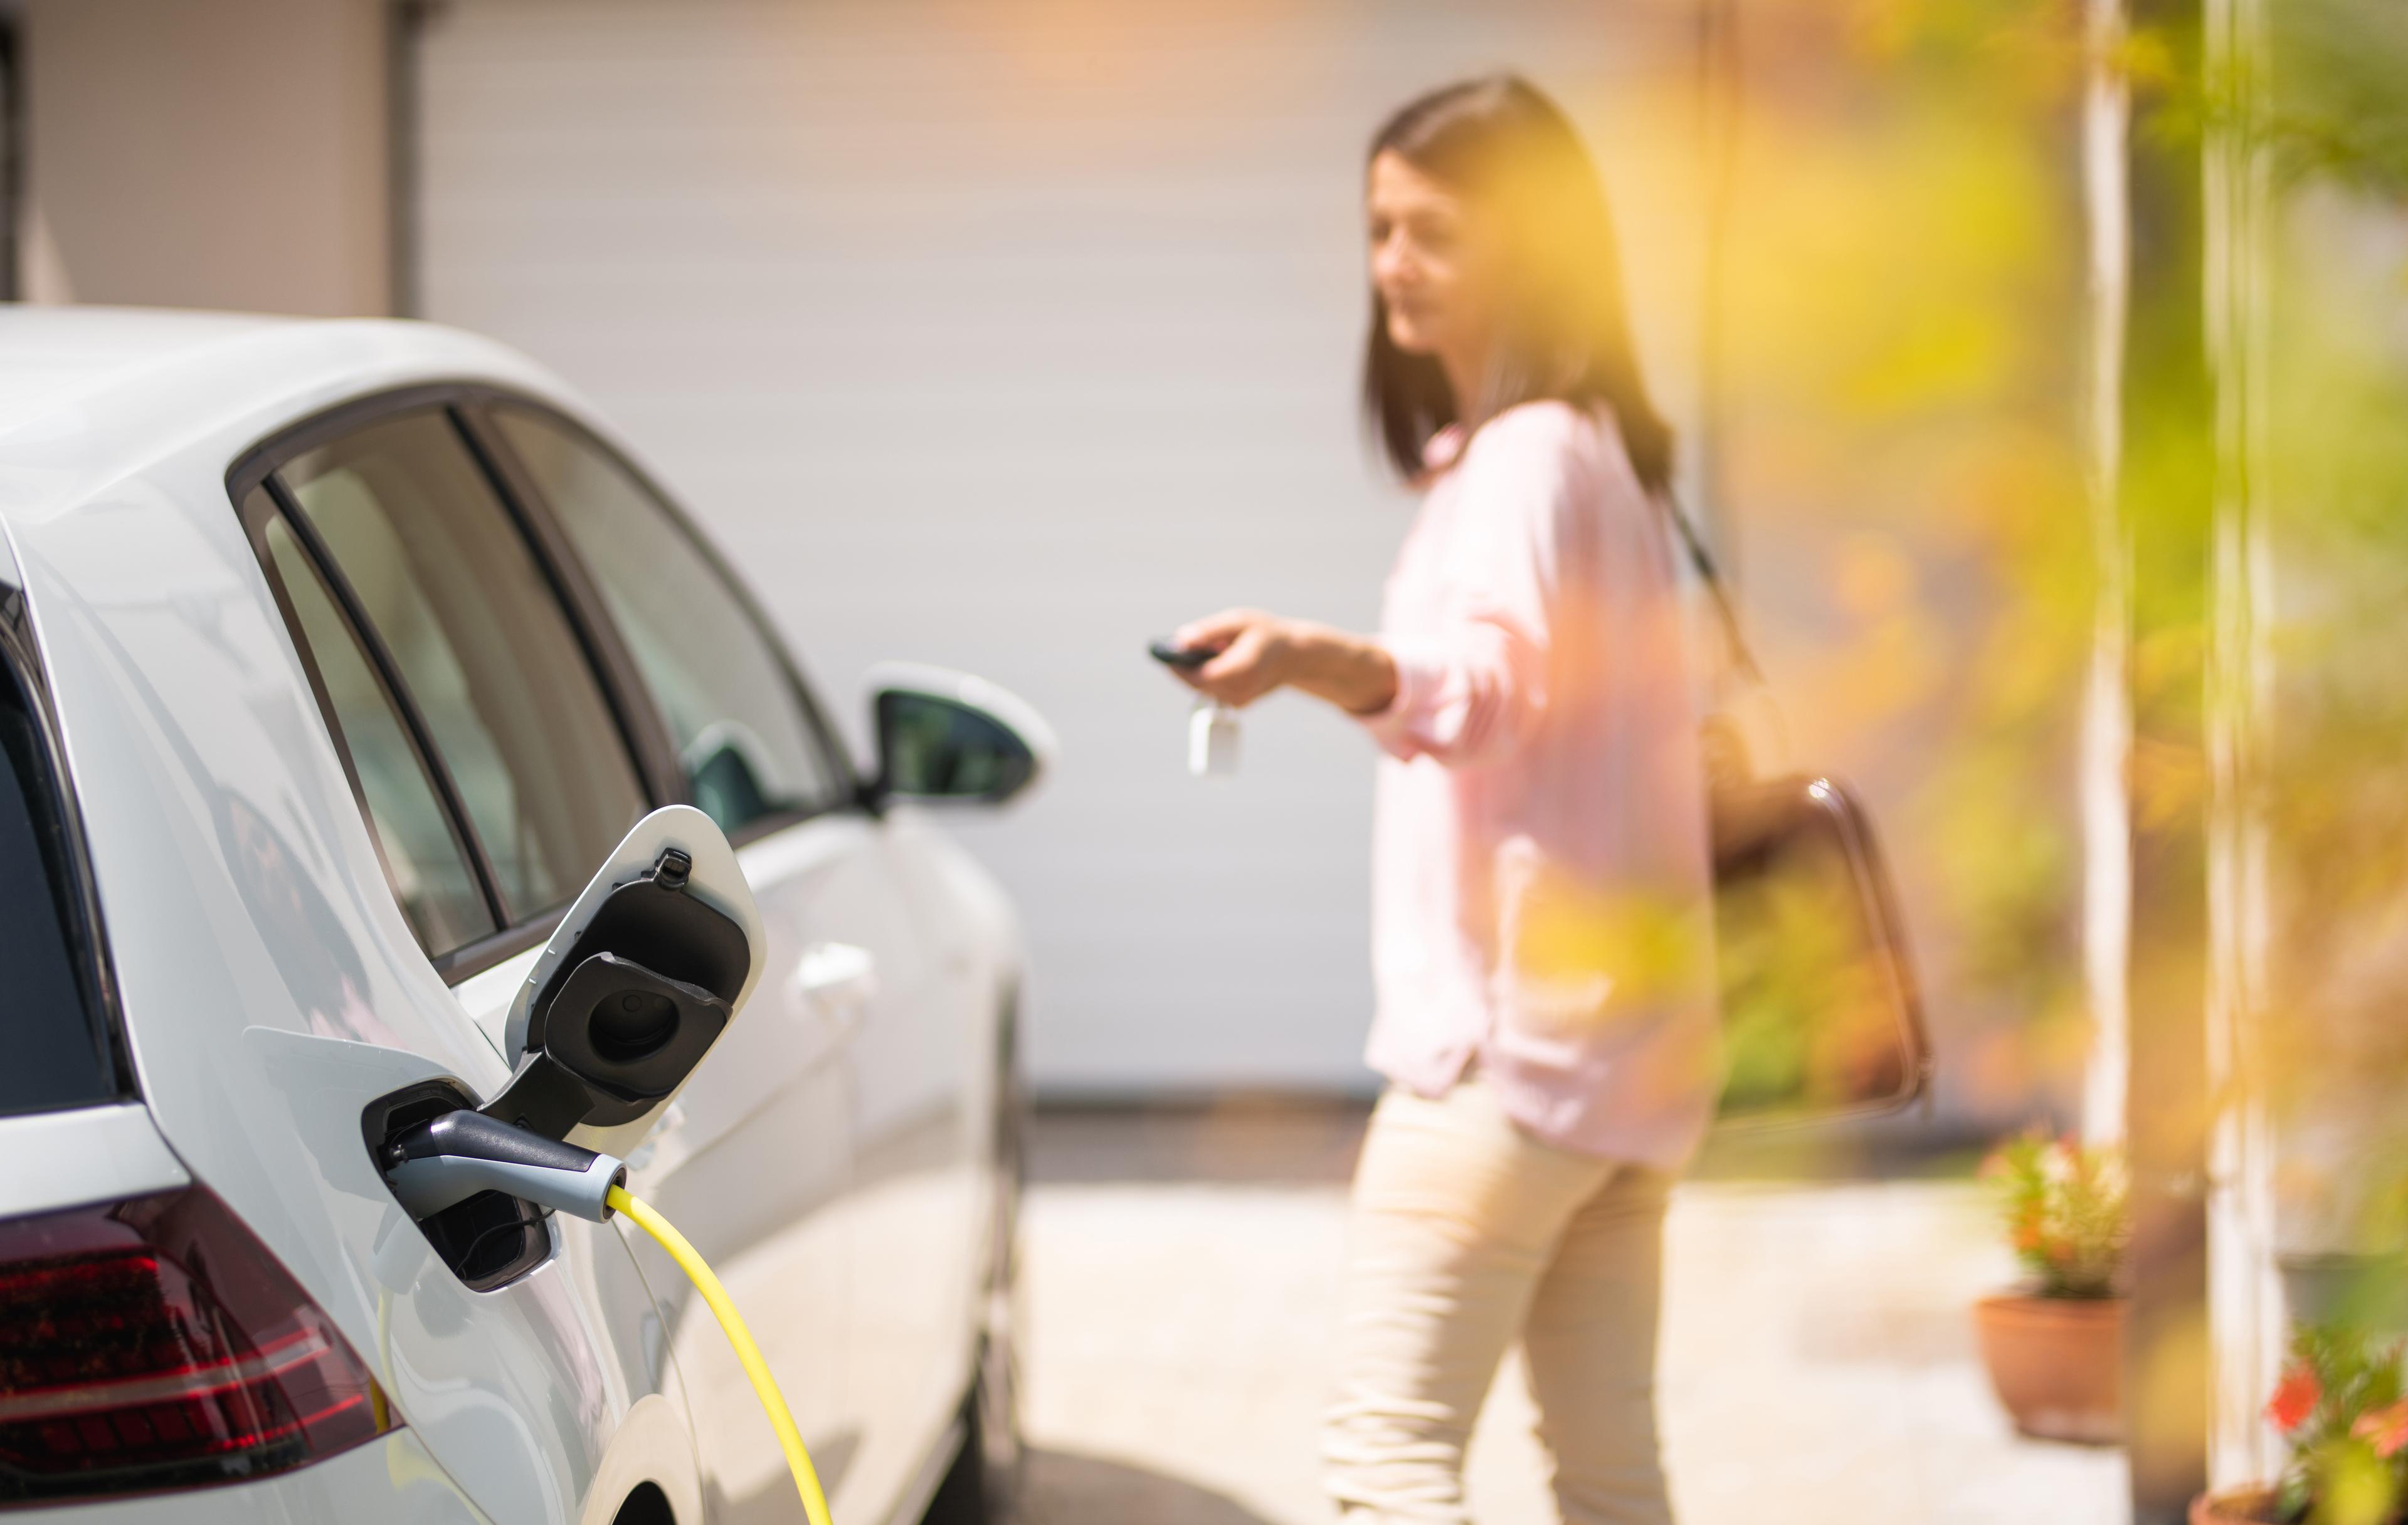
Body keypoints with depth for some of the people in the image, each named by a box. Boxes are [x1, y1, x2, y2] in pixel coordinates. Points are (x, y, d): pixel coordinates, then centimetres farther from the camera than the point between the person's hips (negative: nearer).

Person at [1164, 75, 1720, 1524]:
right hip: (1623, 1037, 10)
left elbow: (1492, 682, -30)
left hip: (1509, 1029, -10)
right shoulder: (1598, 450, 18)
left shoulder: (1527, 454, -12)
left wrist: (1320, 663, -47)